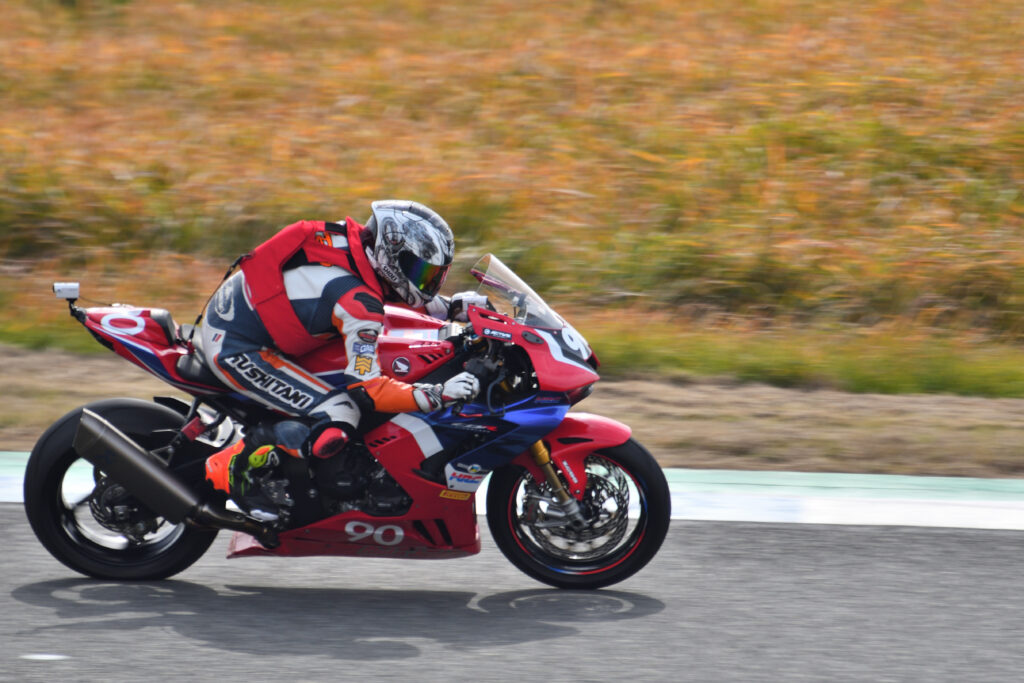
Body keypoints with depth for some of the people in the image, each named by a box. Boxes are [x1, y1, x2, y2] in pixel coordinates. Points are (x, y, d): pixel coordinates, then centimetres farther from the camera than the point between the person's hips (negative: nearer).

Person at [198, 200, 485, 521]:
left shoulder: (356, 239, -2)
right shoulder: (359, 303, -26)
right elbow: (366, 389, -28)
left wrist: (450, 306, 10)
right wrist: (439, 395, -28)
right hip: (234, 349, -10)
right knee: (337, 424, -21)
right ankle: (237, 465, -9)